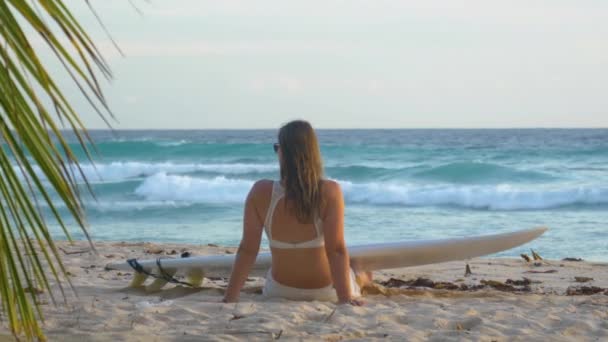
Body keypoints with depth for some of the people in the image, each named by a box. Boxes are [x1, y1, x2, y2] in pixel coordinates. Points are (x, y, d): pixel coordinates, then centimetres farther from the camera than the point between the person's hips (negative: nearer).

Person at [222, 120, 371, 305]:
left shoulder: (261, 192, -18)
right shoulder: (329, 192, -23)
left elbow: (247, 249, -15)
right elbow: (336, 249, -25)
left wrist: (230, 297, -10)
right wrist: (346, 297, -22)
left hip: (279, 293, 2)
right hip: (325, 292, -2)